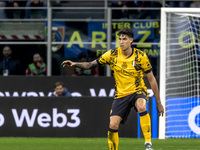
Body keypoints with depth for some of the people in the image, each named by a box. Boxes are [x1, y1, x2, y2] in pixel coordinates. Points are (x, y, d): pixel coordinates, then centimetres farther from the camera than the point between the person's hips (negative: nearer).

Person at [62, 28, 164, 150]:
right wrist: (75, 64, -16)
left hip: (138, 91, -3)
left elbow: (151, 79, -2)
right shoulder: (112, 55, -4)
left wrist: (158, 102, -1)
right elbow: (91, 64, 2)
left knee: (141, 107, -37)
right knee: (113, 125, -11)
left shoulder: (140, 56, -9)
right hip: (121, 94, 3)